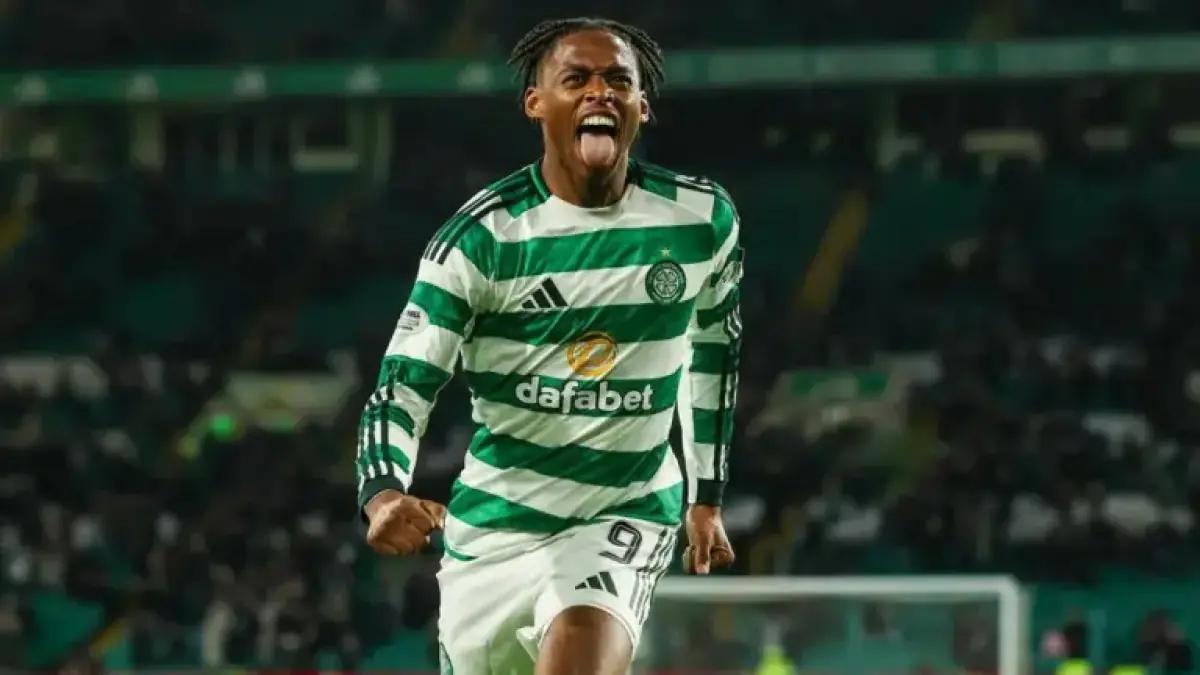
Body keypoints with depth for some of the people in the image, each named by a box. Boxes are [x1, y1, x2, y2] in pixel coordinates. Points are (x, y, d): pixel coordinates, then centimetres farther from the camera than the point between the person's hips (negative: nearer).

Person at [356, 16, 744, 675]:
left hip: (626, 513, -1)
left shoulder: (702, 220, -4)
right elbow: (401, 386, -16)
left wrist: (706, 498, 18)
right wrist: (385, 495, -37)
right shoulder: (482, 235, -13)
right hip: (495, 517, 1)